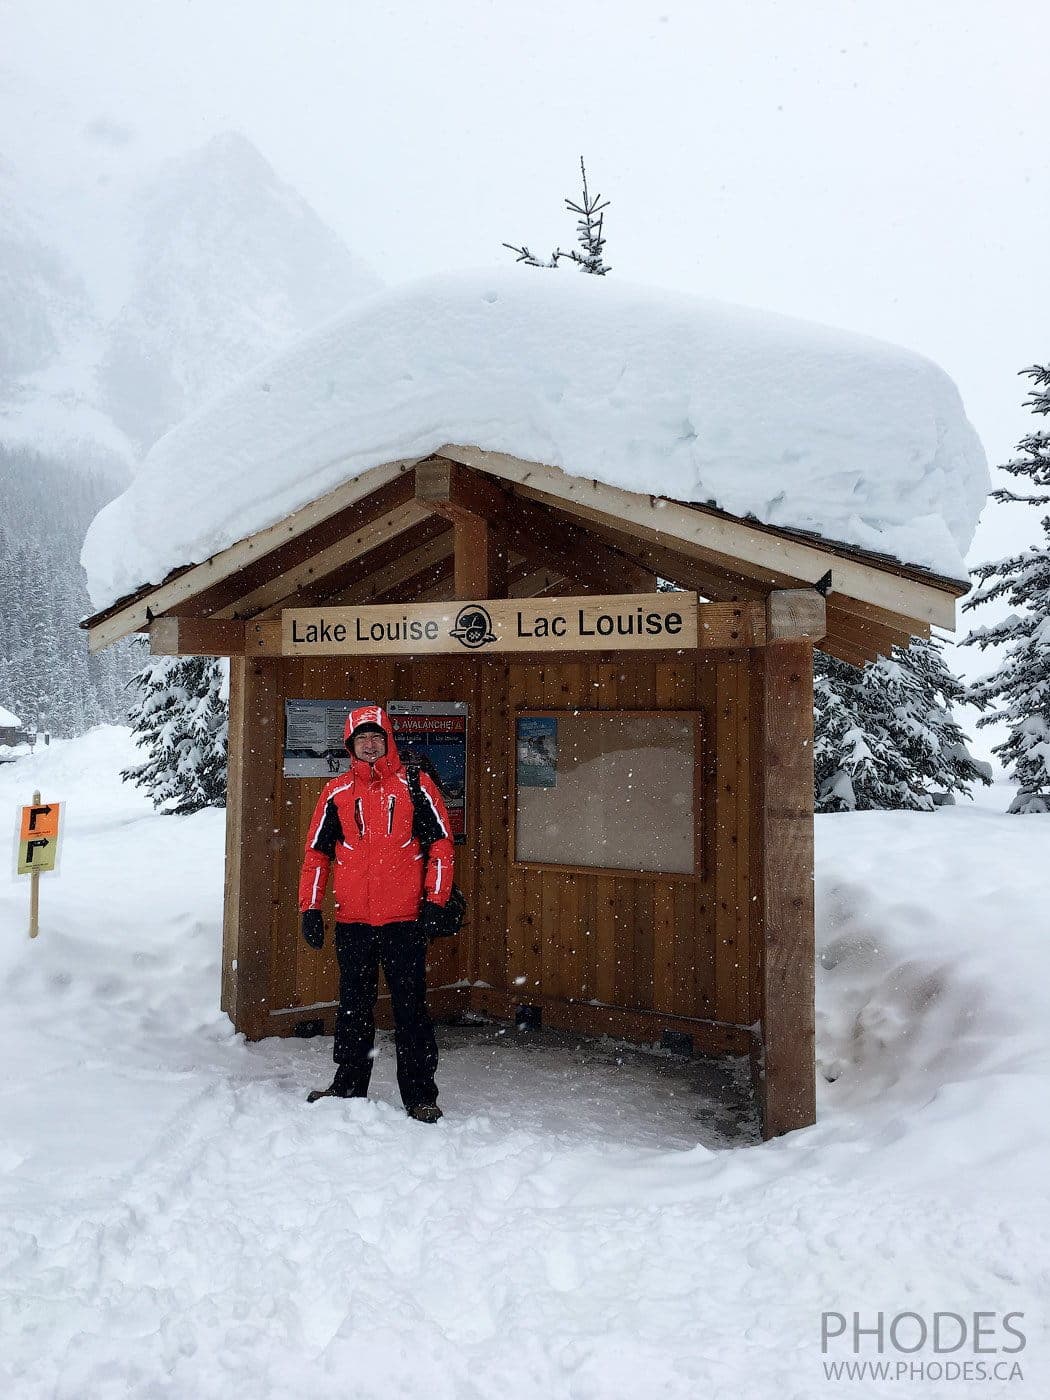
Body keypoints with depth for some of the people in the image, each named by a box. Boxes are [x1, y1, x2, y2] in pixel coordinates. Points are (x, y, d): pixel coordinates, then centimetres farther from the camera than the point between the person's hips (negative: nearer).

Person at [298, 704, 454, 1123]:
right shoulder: (336, 793, 7)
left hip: (404, 920, -3)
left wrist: (434, 901, -6)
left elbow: (441, 844, 0)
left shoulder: (415, 786, 0)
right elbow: (316, 852, 11)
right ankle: (348, 1084, 28)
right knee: (353, 1007, 14)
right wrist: (310, 908, 4)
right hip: (352, 921, 3)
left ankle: (420, 1095, 11)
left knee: (410, 1008, 2)